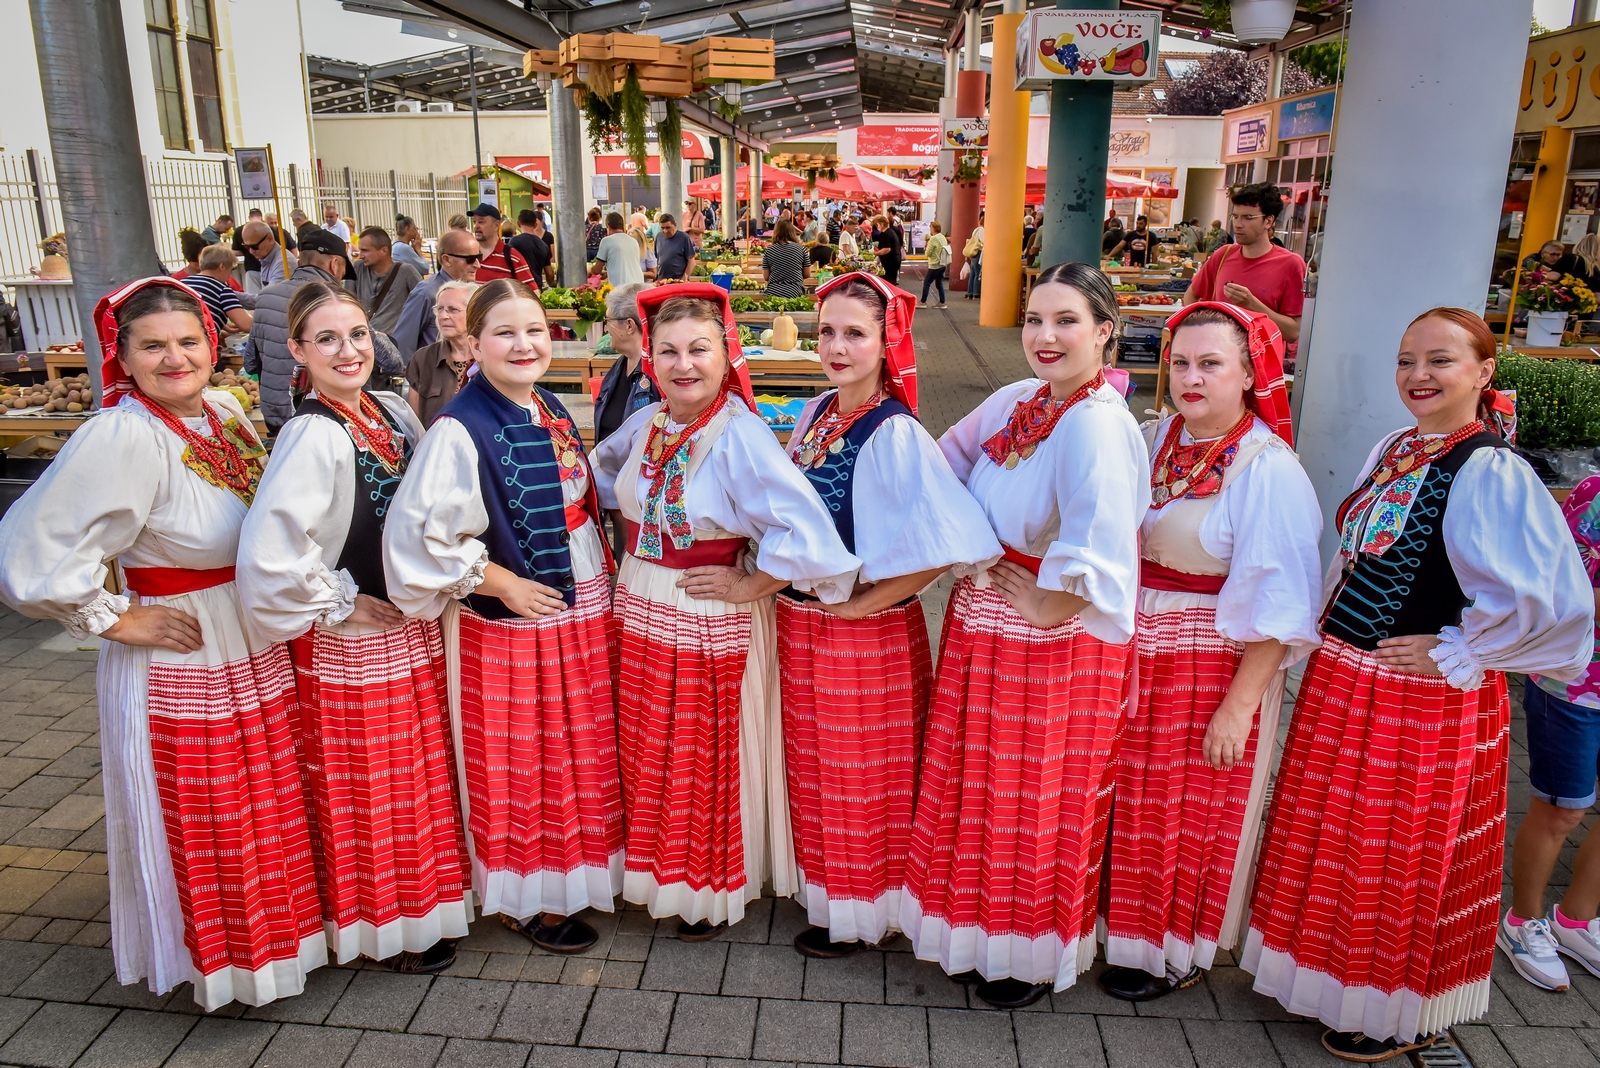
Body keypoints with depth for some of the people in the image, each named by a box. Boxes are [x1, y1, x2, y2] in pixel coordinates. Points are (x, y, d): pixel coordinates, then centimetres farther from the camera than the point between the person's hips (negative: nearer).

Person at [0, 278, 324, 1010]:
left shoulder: (226, 413, 2)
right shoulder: (122, 437, -21)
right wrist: (117, 620, -15)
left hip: (259, 654, 7)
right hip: (180, 667, -7)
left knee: (270, 813, 21)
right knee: (205, 832, 10)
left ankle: (276, 930, 42)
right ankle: (218, 962, 32)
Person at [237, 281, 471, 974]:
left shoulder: (394, 413, 0)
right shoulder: (312, 436, -22)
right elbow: (269, 554, -32)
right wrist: (339, 604, -17)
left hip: (415, 631, 7)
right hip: (352, 648, -7)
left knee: (422, 778, 21)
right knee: (371, 796, 11)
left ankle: (423, 901, 42)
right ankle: (383, 926, 31)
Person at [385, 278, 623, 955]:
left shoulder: (552, 412, 6)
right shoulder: (460, 430, -18)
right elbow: (420, 533, -24)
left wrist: (601, 575, 8)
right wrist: (502, 583, -17)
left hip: (582, 615, 7)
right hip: (510, 625, -7)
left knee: (580, 756, 19)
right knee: (521, 769, 9)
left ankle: (571, 873, 39)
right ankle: (526, 900, 28)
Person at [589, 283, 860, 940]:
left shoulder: (739, 435, -22)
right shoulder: (644, 425, 0)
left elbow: (805, 530, -31)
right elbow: (603, 476, 22)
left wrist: (748, 585, -20)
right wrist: (637, 541, 11)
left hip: (711, 621, -6)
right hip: (639, 609, 6)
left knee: (707, 763, 11)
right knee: (648, 753, 19)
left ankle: (711, 890, 34)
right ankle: (659, 867, 43)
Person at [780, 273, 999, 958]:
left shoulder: (894, 434, -22)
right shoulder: (816, 413, 2)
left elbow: (943, 546, -29)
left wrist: (860, 603, -19)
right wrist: (789, 584, 6)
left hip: (862, 634, -7)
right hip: (800, 620, 7)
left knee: (856, 776, 11)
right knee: (812, 765, 22)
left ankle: (855, 915, 32)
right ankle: (822, 887, 44)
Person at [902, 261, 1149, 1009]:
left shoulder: (1097, 423, -24)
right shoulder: (1017, 401, 1)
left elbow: (1101, 549, -36)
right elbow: (943, 469, 17)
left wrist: (1047, 606, -20)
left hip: (1052, 644, -8)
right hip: (981, 627, 8)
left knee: (1037, 808, 11)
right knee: (977, 792, 21)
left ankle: (1036, 955, 35)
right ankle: (979, 935, 44)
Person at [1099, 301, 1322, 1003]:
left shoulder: (1268, 469, -15)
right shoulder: (1154, 440, 4)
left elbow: (1277, 603, -17)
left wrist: (1239, 704, -19)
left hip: (1213, 667, -6)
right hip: (1133, 651, 6)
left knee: (1192, 810, 10)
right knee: (1130, 799, 17)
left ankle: (1179, 951, 32)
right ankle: (1123, 922, 39)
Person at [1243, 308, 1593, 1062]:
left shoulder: (1490, 473, -18)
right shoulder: (1391, 450, 5)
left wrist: (1458, 653, -16)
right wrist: (1335, 638, 11)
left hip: (1425, 702, -7)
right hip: (1342, 681, 7)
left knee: (1402, 860, 9)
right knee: (1331, 841, 19)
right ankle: (1335, 974, 41)